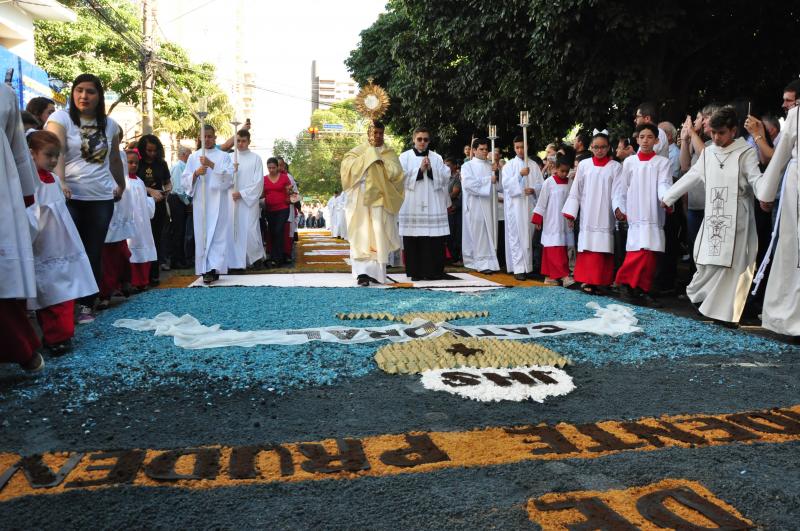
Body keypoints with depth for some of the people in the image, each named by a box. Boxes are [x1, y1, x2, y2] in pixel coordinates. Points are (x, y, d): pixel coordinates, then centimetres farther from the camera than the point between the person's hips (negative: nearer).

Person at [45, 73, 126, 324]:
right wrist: (60, 183, -29)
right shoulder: (60, 118, -1)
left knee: (94, 253, 5)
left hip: (102, 198, 3)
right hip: (70, 197, -3)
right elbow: (56, 153, -15)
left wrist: (121, 185, 25)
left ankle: (87, 305, 12)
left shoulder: (110, 125, 11)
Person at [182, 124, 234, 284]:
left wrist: (212, 165, -14)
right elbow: (185, 181, 11)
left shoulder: (223, 156, 9)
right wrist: (196, 173, -9)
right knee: (201, 235, -1)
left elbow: (229, 177, -4)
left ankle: (213, 268, -14)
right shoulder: (193, 157, 15)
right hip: (200, 203, 2)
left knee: (217, 234, -9)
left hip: (218, 202, -2)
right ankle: (205, 269, 3)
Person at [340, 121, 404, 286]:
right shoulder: (357, 151, 11)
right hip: (361, 199, -1)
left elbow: (396, 172, 0)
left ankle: (376, 271, 9)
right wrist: (369, 154, -7)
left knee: (379, 236, -1)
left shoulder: (390, 153, 13)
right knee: (362, 236, -9)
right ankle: (363, 272, -15)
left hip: (381, 199, 1)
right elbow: (348, 167, -7)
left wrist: (381, 161, -7)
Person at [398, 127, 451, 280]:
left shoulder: (436, 157, 14)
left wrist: (431, 169, -8)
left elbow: (445, 177, 5)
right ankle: (415, 272, 4)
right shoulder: (405, 157, 10)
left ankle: (433, 271, 4)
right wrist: (419, 169, -8)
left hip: (433, 205, 1)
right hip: (412, 204, -1)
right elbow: (402, 178, -2)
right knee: (413, 239, -3)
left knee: (435, 239, -3)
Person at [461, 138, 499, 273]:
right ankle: (482, 262, -6)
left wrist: (496, 173, -5)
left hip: (490, 205, 5)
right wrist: (488, 179, -12)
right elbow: (468, 183, -15)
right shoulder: (468, 166, 1)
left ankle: (489, 261, 7)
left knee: (490, 233, 3)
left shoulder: (491, 166, 16)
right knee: (479, 234, -7)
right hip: (475, 206, -5)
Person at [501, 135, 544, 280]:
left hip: (530, 204, 3)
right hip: (515, 205, -3)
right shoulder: (509, 165, 5)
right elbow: (506, 184, -7)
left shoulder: (533, 165, 11)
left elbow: (541, 183, 7)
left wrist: (533, 190, -12)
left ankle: (528, 267, 12)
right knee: (516, 237, -6)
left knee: (529, 237, 5)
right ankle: (518, 269, -6)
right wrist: (520, 175, -19)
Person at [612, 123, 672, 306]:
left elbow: (664, 184, -6)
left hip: (654, 215, 1)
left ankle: (643, 290, 10)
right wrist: (618, 207, -4)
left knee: (651, 254, 1)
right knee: (640, 252, -15)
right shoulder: (629, 162, 11)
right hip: (635, 215, -1)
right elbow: (620, 187, 9)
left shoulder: (662, 162, 9)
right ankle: (625, 283, 0)